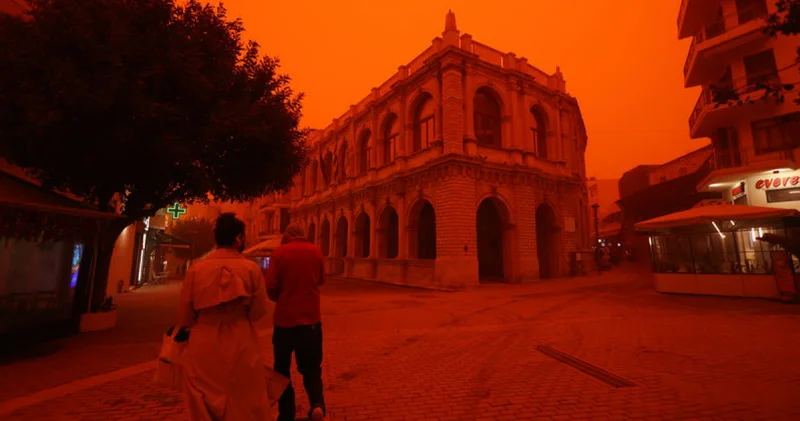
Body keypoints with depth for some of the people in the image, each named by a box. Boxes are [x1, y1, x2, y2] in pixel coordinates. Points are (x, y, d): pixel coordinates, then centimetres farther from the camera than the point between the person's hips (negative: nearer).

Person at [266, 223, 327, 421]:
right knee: (311, 367, 15)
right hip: (311, 319, 2)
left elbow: (271, 286, -10)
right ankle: (317, 403, -6)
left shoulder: (279, 252, -7)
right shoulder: (315, 251, -1)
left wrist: (280, 298, 10)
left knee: (282, 368, 18)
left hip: (284, 319, -1)